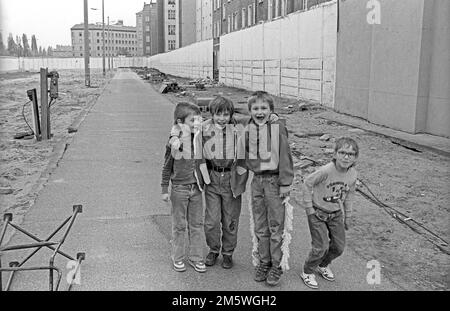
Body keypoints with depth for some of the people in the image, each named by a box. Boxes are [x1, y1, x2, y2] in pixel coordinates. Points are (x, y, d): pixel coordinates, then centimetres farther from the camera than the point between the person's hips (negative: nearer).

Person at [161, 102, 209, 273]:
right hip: (179, 188, -3)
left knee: (197, 224, 9)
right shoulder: (174, 142, -9)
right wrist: (165, 189, -2)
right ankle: (178, 257, 22)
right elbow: (167, 167, -2)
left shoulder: (199, 140, 0)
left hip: (196, 188, 4)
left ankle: (196, 257, 22)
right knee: (179, 225, 8)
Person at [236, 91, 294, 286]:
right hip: (257, 180, 5)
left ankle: (276, 266, 16)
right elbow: (242, 157, 14)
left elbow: (285, 157, -10)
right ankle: (263, 262, 26)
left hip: (274, 180, -4)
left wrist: (285, 183, -11)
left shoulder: (278, 128, -10)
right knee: (259, 227, 13)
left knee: (275, 226, 3)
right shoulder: (248, 131, 4)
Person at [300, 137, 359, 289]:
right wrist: (309, 207, -12)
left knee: (339, 247, 10)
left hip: (336, 214, 6)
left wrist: (347, 217, 13)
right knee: (321, 247, -7)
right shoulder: (326, 171, -28)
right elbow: (307, 183, -16)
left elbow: (348, 195, 7)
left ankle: (323, 265, 39)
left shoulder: (352, 174, -10)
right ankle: (307, 272, 19)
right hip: (317, 213, -6)